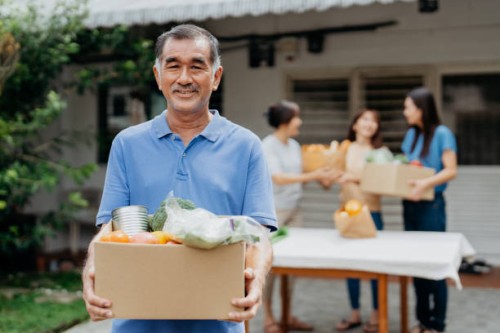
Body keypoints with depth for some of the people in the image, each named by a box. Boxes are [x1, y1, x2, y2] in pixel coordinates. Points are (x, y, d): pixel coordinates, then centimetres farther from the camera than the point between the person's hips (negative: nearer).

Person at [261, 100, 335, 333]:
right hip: (273, 211, -7)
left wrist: (317, 176, -1)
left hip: (294, 211, 7)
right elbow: (279, 178, -20)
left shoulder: (295, 145, 10)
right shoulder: (268, 145, -11)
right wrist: (312, 175, -22)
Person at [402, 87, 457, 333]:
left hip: (431, 206, -7)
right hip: (410, 205, 7)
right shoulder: (411, 134, 11)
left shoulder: (442, 133, -10)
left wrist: (426, 183, -29)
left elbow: (451, 170, -15)